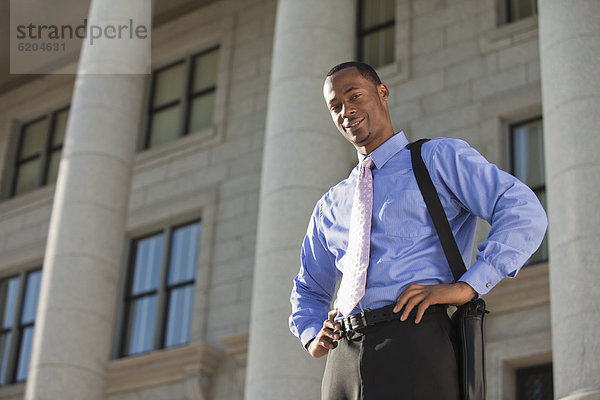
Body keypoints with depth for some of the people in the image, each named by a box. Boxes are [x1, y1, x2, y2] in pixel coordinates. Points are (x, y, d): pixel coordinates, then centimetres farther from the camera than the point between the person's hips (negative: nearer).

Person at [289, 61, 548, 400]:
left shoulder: (439, 158, 10)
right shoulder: (330, 207, 26)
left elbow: (525, 212, -3)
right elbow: (310, 289, 36)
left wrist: (468, 285, -14)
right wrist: (312, 335, 13)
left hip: (415, 343, -5)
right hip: (343, 363, 5)